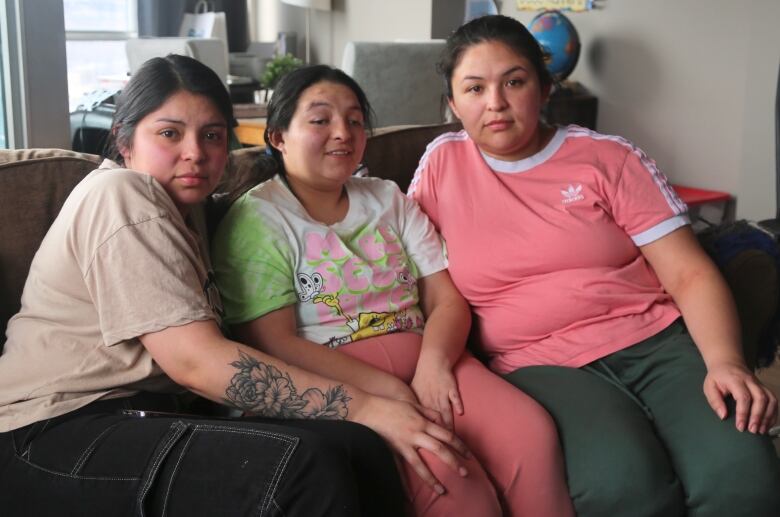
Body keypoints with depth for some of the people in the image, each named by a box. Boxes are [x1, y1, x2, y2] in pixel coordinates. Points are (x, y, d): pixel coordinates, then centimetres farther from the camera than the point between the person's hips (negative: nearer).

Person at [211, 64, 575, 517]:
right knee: (452, 478, -30)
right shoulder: (256, 220, 0)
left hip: (423, 363, 6)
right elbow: (273, 344, -10)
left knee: (532, 432, -22)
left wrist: (433, 363, -13)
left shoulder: (390, 200, 18)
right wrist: (385, 391, -19)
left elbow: (447, 300, 10)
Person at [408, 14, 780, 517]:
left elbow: (690, 273, 1)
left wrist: (725, 361, -16)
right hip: (542, 364, 0)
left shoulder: (609, 157, 5)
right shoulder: (443, 162, 9)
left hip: (656, 343, 1)